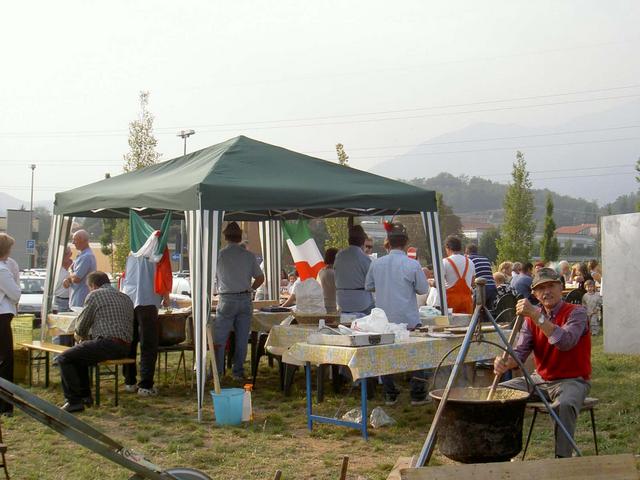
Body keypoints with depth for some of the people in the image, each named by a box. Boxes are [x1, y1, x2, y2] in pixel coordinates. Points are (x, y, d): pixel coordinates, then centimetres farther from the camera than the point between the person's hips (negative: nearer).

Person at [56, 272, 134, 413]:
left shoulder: (94, 295, 1)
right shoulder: (126, 298, 23)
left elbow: (81, 327, 1)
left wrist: (81, 335, 25)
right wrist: (87, 335, 35)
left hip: (107, 343, -9)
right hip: (125, 349, 9)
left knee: (64, 358, -1)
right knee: (79, 354, 29)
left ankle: (74, 401, -6)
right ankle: (85, 396, 28)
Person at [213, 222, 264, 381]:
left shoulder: (220, 255, -4)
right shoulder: (249, 255, 4)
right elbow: (260, 278, 8)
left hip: (227, 301, -3)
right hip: (245, 300, 3)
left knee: (219, 339, 4)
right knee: (242, 339, 8)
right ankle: (238, 372, 11)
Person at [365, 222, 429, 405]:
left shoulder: (376, 264, -3)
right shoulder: (412, 265, -12)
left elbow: (368, 286, 9)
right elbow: (423, 289, -3)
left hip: (384, 320, 3)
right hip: (408, 320, -3)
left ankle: (389, 394, 18)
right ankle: (417, 394, 11)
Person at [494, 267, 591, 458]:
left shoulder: (576, 312, -10)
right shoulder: (531, 319, 6)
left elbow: (566, 342, -30)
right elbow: (520, 352, -4)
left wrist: (537, 316, -37)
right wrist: (505, 363, -28)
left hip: (572, 380, -6)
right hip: (540, 379, 6)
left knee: (565, 405, -39)